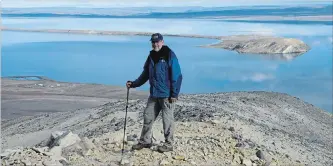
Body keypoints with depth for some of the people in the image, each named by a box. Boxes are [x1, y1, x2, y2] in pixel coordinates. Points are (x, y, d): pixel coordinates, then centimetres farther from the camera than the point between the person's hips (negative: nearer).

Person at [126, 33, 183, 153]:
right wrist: (134, 84, 7)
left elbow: (177, 76, -13)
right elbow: (145, 74, 19)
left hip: (166, 95, -7)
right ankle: (145, 141, 23)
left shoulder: (169, 55, -10)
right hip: (154, 94, 7)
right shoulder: (151, 56, 11)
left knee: (167, 119, 2)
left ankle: (168, 144, 14)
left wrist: (174, 94, -16)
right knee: (148, 117, 10)